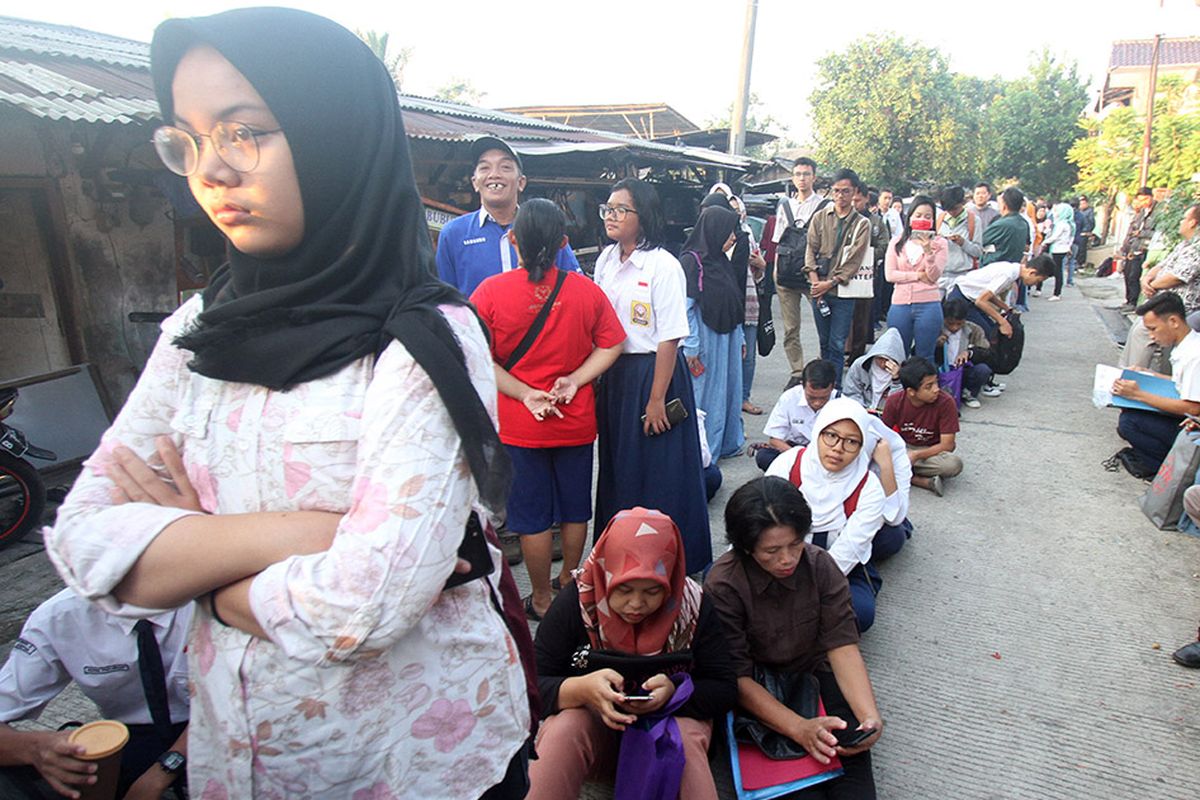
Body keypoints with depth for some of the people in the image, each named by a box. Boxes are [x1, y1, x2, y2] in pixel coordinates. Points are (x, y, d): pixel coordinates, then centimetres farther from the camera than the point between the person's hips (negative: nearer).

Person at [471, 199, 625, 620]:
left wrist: (525, 394, -13)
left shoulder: (490, 291, -12)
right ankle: (568, 581, 37)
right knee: (575, 507, 20)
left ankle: (542, 599, 24)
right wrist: (573, 381, -8)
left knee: (532, 514, 12)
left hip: (520, 424, -2)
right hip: (576, 421, 2)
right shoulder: (585, 290, -6)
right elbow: (611, 346, -3)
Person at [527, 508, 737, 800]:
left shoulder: (693, 605, -12)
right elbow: (530, 686, -14)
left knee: (685, 740, -33)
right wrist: (582, 689, -35)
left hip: (674, 719, 0)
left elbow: (725, 690, -7)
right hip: (596, 725, 0)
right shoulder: (576, 601, -15)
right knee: (564, 730, -32)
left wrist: (675, 692, -28)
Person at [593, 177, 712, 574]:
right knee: (617, 466, 16)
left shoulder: (663, 266, -14)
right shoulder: (606, 260, 7)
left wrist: (657, 399, -17)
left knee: (658, 473, 3)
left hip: (653, 374, -7)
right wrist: (596, 381, 8)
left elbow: (669, 338, -16)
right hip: (613, 375, 7)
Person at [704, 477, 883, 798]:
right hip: (756, 691, -3)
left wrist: (869, 715, -29)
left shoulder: (820, 565, -13)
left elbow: (842, 644, -14)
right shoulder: (723, 585, -22)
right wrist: (798, 727, -32)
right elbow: (737, 676, -20)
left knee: (850, 745, -22)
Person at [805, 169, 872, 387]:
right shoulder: (820, 217, 8)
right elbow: (811, 250, 4)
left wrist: (830, 283, -12)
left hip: (843, 291, -2)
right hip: (819, 289, 2)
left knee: (837, 345, -4)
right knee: (824, 342, 11)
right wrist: (815, 282, -8)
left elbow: (854, 261, -4)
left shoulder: (862, 224, 2)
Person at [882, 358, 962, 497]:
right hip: (903, 447, 2)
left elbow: (947, 445, -18)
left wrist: (915, 455, -29)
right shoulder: (895, 401, -14)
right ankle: (926, 482, -24)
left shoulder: (946, 403, -20)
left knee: (954, 464, -35)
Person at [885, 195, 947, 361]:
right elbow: (890, 274, -2)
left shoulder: (939, 243, 4)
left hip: (928, 305, -1)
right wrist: (919, 275, -8)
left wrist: (928, 251, -20)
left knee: (924, 358, 6)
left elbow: (934, 276, -7)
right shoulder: (897, 243, 8)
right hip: (900, 305, 2)